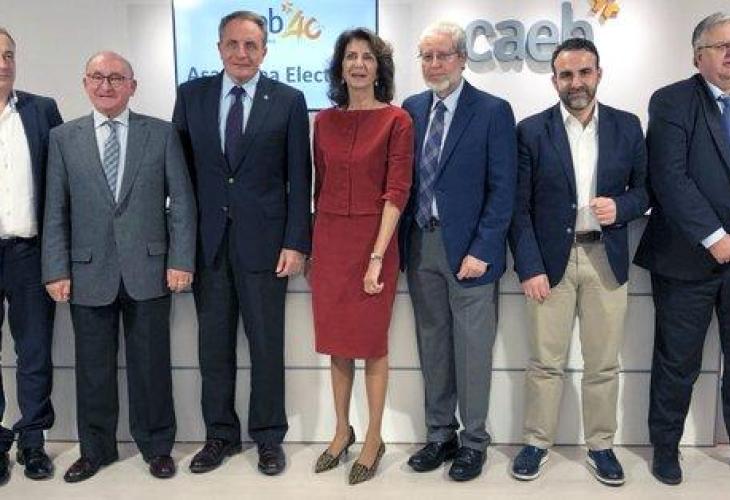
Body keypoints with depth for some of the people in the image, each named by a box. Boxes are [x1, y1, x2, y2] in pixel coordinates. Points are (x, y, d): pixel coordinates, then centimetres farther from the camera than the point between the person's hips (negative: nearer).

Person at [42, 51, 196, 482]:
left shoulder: (162, 133, 4)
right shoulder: (64, 138, 7)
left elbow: (182, 201, 1)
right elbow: (55, 211, 5)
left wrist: (181, 260, -6)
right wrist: (57, 270, -1)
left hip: (148, 270, -1)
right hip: (89, 272, 1)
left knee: (151, 364, 8)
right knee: (93, 367, 11)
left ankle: (157, 446, 25)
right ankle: (96, 449, 29)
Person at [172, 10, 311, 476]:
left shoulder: (288, 100, 0)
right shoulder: (191, 95, 7)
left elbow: (299, 178, -2)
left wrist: (296, 242, -8)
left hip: (265, 241, -2)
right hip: (206, 241, 3)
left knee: (267, 345, 7)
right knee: (214, 345, 11)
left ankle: (269, 436, 24)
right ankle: (221, 433, 28)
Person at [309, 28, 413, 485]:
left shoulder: (396, 120, -5)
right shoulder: (324, 121, 8)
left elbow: (397, 191, -11)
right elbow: (320, 187, 12)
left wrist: (377, 257, -17)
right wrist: (315, 246, 8)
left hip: (373, 241, -4)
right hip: (329, 241, 4)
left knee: (372, 343, 5)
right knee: (336, 341, 13)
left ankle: (374, 439, 22)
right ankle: (342, 430, 30)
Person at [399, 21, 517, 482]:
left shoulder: (493, 111, -5)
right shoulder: (411, 109, 9)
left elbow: (502, 189, -9)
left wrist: (481, 250, -14)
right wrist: (405, 241, 4)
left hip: (468, 247, -4)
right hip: (421, 243, 5)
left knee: (472, 348, 4)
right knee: (432, 345, 13)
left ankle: (474, 442, 21)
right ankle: (440, 435, 27)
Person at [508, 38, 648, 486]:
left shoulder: (627, 127, 5)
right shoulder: (532, 130, -1)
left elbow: (645, 189, 11)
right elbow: (520, 206, -3)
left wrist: (621, 207, -12)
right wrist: (529, 268, -10)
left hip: (607, 259, 2)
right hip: (551, 259, -2)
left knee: (604, 363, 9)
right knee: (546, 362, 5)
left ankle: (601, 445, 26)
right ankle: (538, 442, 21)